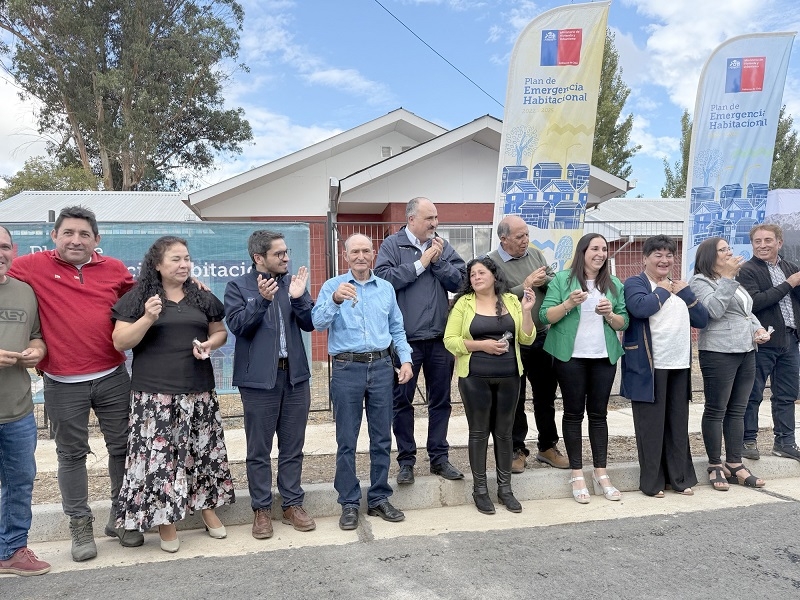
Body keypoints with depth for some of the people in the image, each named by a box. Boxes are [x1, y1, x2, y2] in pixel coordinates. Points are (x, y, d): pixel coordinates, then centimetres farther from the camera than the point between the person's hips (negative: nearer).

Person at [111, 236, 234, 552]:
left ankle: (207, 506, 26)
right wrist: (147, 319, -20)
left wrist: (209, 344, -6)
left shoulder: (203, 298, 9)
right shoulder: (137, 298, -1)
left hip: (198, 390, 4)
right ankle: (164, 518, 12)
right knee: (159, 452, -3)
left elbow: (220, 332, 16)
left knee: (204, 449, 9)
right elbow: (120, 342, -5)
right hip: (155, 393, -3)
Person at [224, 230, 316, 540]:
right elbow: (237, 325, -12)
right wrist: (262, 300, -24)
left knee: (292, 447, 12)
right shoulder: (238, 287, -1)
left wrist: (299, 298, -15)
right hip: (259, 378, -3)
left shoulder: (292, 282, 8)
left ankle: (292, 504, 24)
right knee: (259, 450, 6)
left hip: (295, 375, 3)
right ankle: (261, 509, 20)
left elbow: (309, 324, 1)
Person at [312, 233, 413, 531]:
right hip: (347, 369, -3)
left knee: (382, 438, 10)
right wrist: (335, 300, -28)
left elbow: (397, 329, 15)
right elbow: (318, 322, -12)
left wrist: (406, 359, 3)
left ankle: (379, 499, 24)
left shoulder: (386, 288, 11)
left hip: (381, 367, 3)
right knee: (346, 441, 4)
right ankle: (349, 503, 17)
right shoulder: (332, 286, 1)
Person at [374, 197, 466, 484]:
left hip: (440, 337, 4)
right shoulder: (392, 245, -2)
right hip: (405, 338, -3)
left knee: (440, 400, 12)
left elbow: (460, 280, -1)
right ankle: (406, 460, 21)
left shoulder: (442, 246, 7)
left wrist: (438, 261, -13)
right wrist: (420, 263, -14)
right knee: (402, 401, 6)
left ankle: (439, 457, 26)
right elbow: (383, 277, -18)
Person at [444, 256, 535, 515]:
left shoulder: (511, 301, 6)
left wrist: (526, 310, -9)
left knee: (504, 433, 11)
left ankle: (505, 488, 25)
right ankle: (480, 489, 19)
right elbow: (450, 340, -6)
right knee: (479, 433, 7)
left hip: (508, 377, 2)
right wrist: (482, 345, -15)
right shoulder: (464, 303, -1)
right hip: (475, 377, -2)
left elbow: (526, 339, 4)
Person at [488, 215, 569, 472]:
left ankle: (547, 447, 31)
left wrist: (544, 280, -13)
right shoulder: (492, 262, -10)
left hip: (541, 337, 5)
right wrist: (526, 286, -18)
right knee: (515, 399, 9)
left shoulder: (536, 254, 7)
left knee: (546, 395, 15)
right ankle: (517, 450, 24)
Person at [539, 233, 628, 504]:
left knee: (598, 413, 8)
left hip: (604, 357, 3)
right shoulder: (562, 279, -1)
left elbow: (623, 323, 10)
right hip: (571, 357, -3)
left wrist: (610, 314, -10)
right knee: (574, 413, 3)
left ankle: (601, 472, 17)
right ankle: (577, 474, 10)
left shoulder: (614, 285, 10)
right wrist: (569, 304, -21)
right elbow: (545, 316, -7)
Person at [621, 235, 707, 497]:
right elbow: (639, 307, -24)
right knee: (651, 424, -1)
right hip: (648, 366, -6)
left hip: (680, 365, 6)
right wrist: (663, 291, -8)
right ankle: (652, 481, 8)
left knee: (679, 423, 11)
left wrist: (685, 292, -1)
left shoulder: (680, 286, 18)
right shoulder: (635, 283, -1)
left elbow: (702, 320, 10)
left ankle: (681, 477, 22)